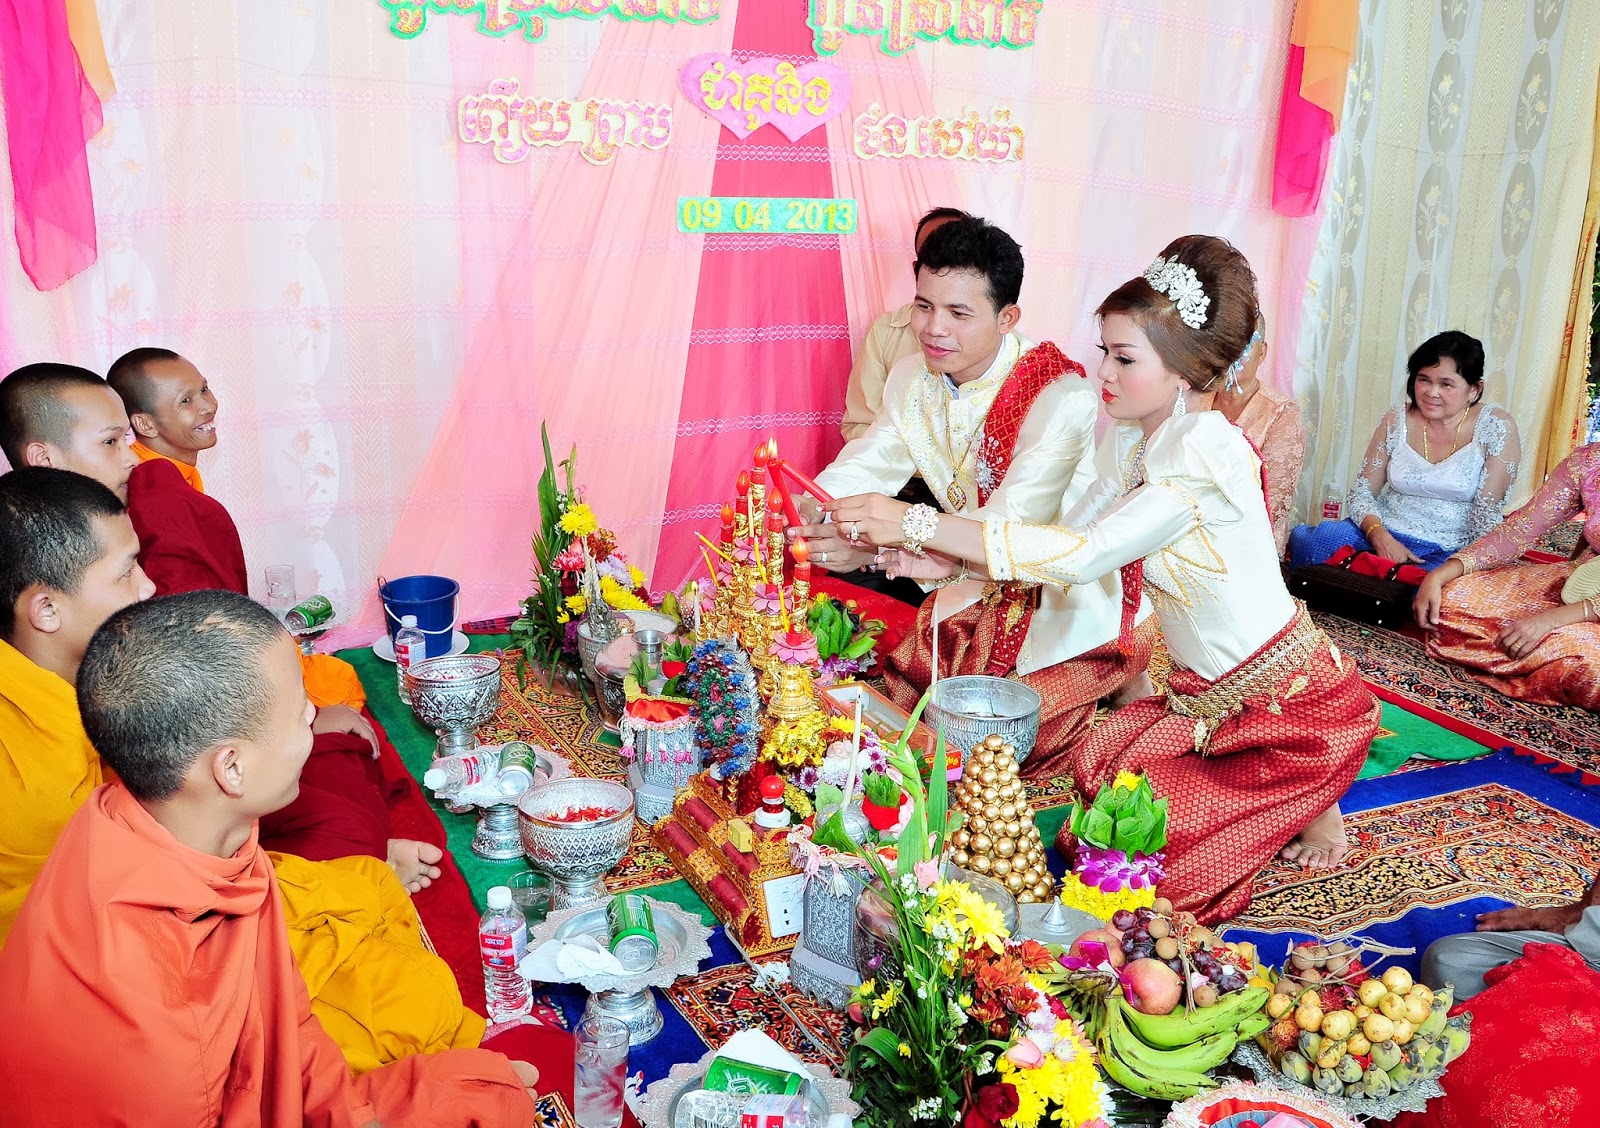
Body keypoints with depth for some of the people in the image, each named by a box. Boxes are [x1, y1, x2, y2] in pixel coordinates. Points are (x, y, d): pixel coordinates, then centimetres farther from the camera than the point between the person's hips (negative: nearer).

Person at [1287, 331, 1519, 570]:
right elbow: (1361, 493, 6)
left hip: (1449, 553, -3)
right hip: (1386, 534, 4)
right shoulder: (1396, 420, 5)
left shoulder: (1496, 427, -4)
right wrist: (1380, 536, -14)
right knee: (1303, 539, -26)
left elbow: (1487, 516, -7)